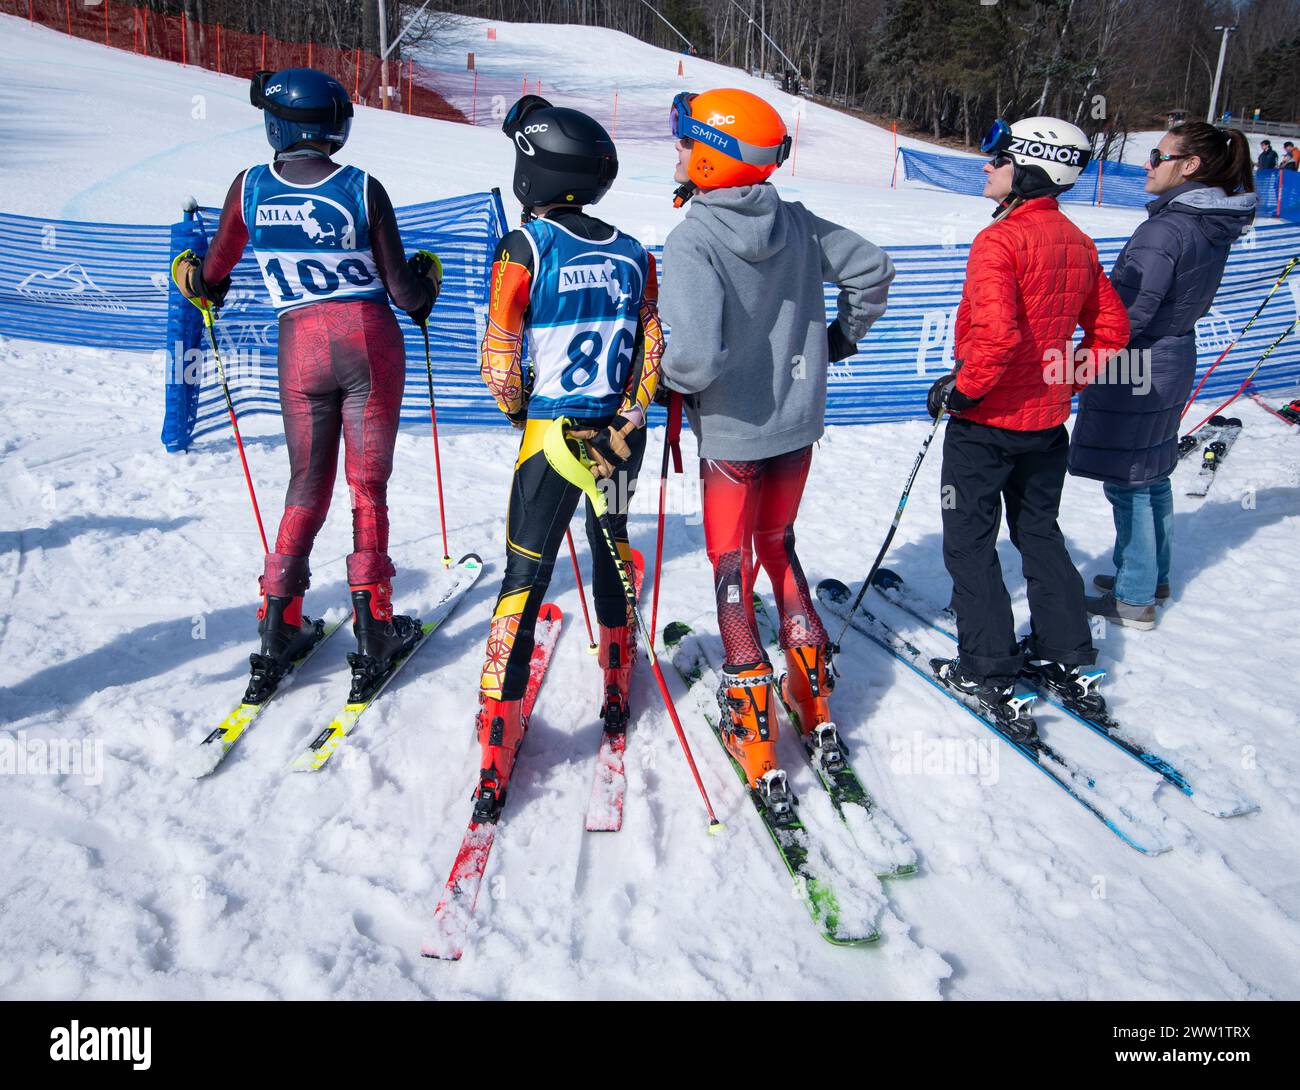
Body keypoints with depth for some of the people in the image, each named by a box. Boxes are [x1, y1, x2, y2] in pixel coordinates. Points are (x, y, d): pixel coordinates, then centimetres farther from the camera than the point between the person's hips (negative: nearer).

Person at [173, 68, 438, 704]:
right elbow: (405, 292, -4)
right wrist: (428, 275, 18)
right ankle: (372, 630, 8)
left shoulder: (249, 188, 0)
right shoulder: (362, 189, -5)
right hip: (369, 341, -1)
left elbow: (211, 279, 10)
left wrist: (193, 280, 34)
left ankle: (278, 628, 12)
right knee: (368, 485, 6)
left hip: (300, 345, 2)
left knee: (307, 485, 13)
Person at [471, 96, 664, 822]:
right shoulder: (634, 254, 3)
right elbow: (652, 352, 1)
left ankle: (500, 744, 5)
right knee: (613, 547, 25)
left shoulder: (525, 249, -10)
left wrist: (520, 411, 6)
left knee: (526, 577, 3)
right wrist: (625, 422, 4)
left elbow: (500, 365, -12)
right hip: (619, 434, 4)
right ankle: (617, 683, 39)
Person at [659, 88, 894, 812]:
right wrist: (840, 339, 20)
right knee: (779, 547, 22)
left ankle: (756, 735, 14)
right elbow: (872, 267, 9)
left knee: (733, 570, 8)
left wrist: (671, 379, -9)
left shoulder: (692, 240, -20)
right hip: (798, 424, 6)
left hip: (732, 434, -6)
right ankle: (813, 705, 29)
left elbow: (696, 354, -31)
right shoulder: (795, 223, -1)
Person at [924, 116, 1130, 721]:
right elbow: (1111, 327, 12)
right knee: (1039, 533, 21)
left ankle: (988, 672, 11)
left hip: (987, 422, -8)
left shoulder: (1000, 240, -19)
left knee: (969, 542, 5)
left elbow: (996, 332, -32)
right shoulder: (1076, 242, 7)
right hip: (1047, 421, 8)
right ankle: (1067, 654, 30)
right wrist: (1066, 379, 17)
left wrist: (961, 388, -18)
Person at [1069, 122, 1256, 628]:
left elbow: (1128, 315, -24)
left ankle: (1134, 598, 13)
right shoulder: (1217, 225, 6)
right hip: (1175, 361, 9)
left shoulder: (1165, 229, -23)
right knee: (1152, 476, 21)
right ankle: (1153, 577, 35)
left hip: (1137, 369, -9)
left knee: (1128, 485, 2)